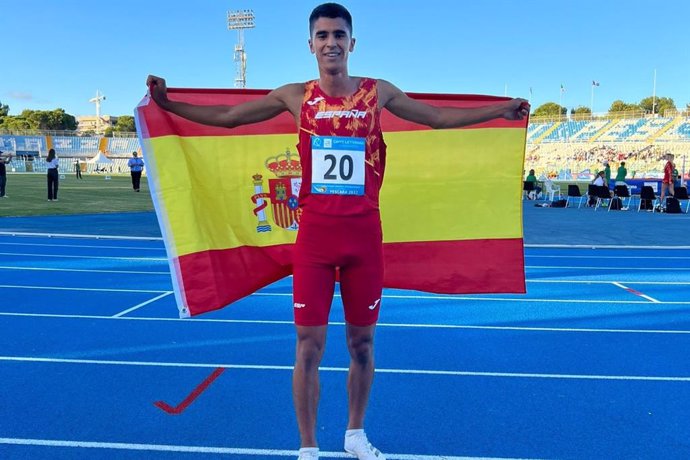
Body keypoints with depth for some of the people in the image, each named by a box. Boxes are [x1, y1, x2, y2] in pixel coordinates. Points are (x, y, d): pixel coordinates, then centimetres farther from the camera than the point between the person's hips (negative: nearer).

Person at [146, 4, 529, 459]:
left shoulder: (378, 93, 4)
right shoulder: (295, 97, 3)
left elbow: (439, 117, 13)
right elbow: (226, 116, 9)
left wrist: (500, 109, 10)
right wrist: (167, 102, 3)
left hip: (364, 234, 1)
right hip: (315, 234, -1)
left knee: (362, 342, 12)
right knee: (309, 345, 1)